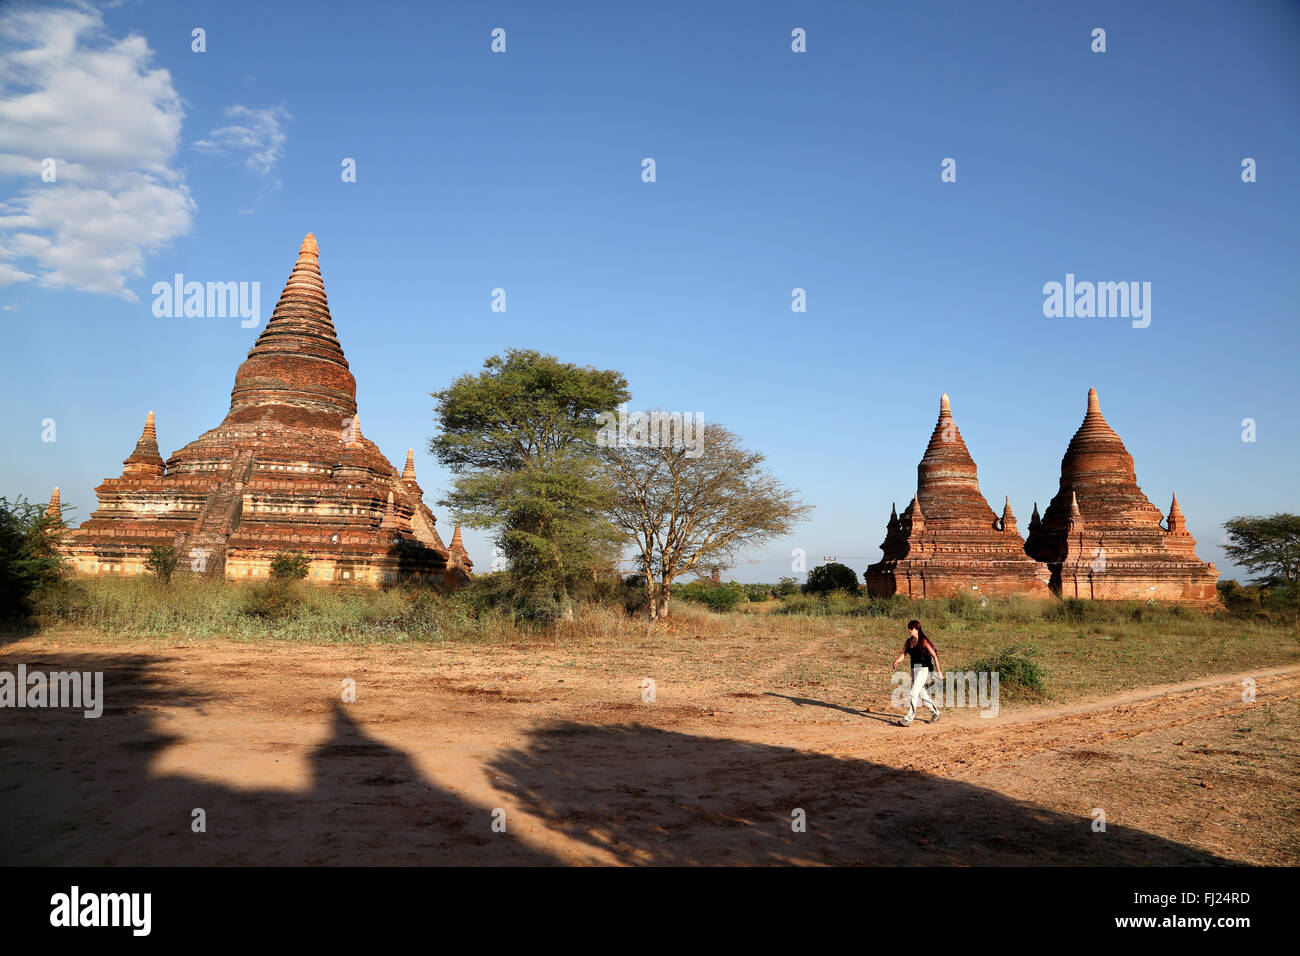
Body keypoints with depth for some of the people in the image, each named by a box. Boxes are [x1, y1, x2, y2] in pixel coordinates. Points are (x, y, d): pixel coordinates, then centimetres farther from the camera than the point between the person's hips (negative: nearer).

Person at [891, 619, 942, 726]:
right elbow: (903, 654, -2)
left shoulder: (924, 641, -12)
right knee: (921, 692, 17)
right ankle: (935, 712, 35)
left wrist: (938, 670, -10)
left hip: (924, 669, -8)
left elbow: (934, 655, -9)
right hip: (914, 669, 8)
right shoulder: (908, 642, 6)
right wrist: (896, 661, -23)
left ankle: (908, 719, -12)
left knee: (914, 693, -13)